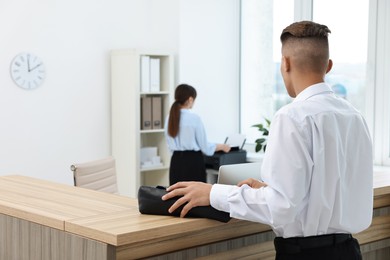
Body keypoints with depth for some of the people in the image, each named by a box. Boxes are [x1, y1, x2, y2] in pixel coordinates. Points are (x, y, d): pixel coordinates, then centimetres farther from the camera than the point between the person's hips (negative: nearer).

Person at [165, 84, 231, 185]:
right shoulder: (194, 118, -12)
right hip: (193, 161, -6)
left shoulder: (170, 117, 5)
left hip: (176, 161, 6)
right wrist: (222, 146, 10)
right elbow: (205, 147, -6)